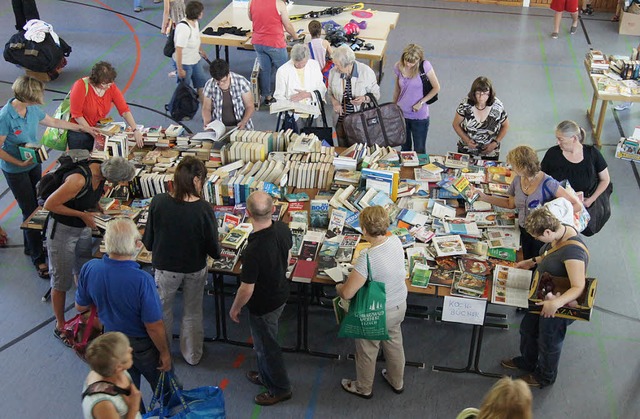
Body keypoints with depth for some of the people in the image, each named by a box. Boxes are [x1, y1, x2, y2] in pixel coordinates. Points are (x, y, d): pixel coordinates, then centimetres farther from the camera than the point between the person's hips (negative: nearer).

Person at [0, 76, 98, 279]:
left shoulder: (32, 109, -7)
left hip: (35, 164, 7)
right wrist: (20, 163, -27)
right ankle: (38, 259, 10)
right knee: (30, 211, -1)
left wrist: (82, 128, 15)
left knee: (33, 206, 18)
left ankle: (30, 246, 38)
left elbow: (53, 121, 11)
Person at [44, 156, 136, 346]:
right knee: (61, 281, 7)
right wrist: (82, 214, -23)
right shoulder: (79, 179, -36)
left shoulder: (101, 170, -12)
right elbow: (49, 204, -26)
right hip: (62, 230, -7)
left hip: (84, 228, 7)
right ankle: (60, 326, 24)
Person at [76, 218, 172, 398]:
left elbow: (81, 307, -4)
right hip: (141, 344, -4)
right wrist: (165, 352, -10)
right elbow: (154, 327, -27)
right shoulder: (142, 280, -36)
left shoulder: (89, 268, -22)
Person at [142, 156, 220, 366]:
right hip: (195, 269, 0)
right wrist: (216, 252, 8)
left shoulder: (158, 202, -21)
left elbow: (148, 241, -10)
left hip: (165, 268, 0)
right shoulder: (204, 209, -24)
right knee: (193, 313, 23)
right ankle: (192, 355, 42)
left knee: (163, 310, 25)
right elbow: (214, 250, -15)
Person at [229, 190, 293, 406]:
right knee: (264, 340, 29)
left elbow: (246, 290, -26)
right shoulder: (283, 229, -16)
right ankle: (266, 376, 50)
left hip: (263, 306, -7)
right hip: (281, 294, 7)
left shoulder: (254, 249, -38)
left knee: (266, 346, 16)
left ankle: (280, 389, 36)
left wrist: (235, 308, -7)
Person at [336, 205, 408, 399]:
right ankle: (397, 382, 53)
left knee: (367, 352, 21)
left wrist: (338, 287, -9)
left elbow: (347, 293, -32)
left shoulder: (367, 258, -36)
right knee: (394, 344, 30)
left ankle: (363, 388, 46)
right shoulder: (396, 241, -16)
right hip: (399, 306, 6)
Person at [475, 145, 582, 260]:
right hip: (524, 232, 6)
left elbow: (577, 205, -24)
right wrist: (484, 197, 9)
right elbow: (511, 204, 13)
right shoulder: (517, 180, -4)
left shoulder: (547, 183, -24)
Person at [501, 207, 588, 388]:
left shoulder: (573, 250, -38)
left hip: (559, 306, -9)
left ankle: (545, 376, 47)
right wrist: (532, 261, 5)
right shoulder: (560, 230, -11)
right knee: (528, 329, 28)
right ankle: (526, 362, 56)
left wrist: (556, 302, -52)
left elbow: (579, 287, -39)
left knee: (549, 342, 18)